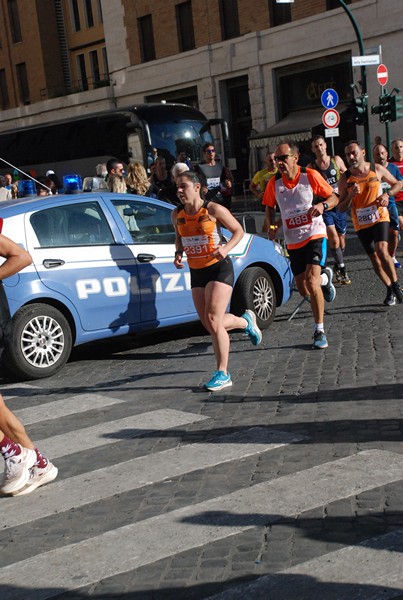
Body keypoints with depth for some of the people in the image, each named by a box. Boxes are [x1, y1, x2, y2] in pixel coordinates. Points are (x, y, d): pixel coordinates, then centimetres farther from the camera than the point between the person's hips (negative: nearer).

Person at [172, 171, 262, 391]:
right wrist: (178, 253, 1)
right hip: (196, 272, 6)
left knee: (212, 320, -16)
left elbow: (238, 230, -2)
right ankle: (246, 321, 37)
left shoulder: (213, 210, -11)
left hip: (219, 268, -6)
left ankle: (222, 373, -4)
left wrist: (226, 248, -19)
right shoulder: (177, 214, 4)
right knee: (209, 324, 6)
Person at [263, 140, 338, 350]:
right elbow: (269, 207, 14)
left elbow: (334, 197, -2)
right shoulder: (274, 182, -2)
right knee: (304, 291, 10)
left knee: (311, 282, -21)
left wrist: (322, 205, -24)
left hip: (315, 235, -4)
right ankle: (324, 278, 46)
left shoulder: (310, 176, -10)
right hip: (293, 241, 4)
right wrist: (271, 226, -5)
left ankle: (319, 330, -8)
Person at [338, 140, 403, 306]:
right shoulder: (345, 178, -5)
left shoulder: (377, 169, -5)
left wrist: (387, 194, -10)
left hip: (380, 218, -2)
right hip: (361, 223, 2)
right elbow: (341, 208, -2)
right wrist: (351, 195, -21)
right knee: (374, 259, 7)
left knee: (382, 250, -24)